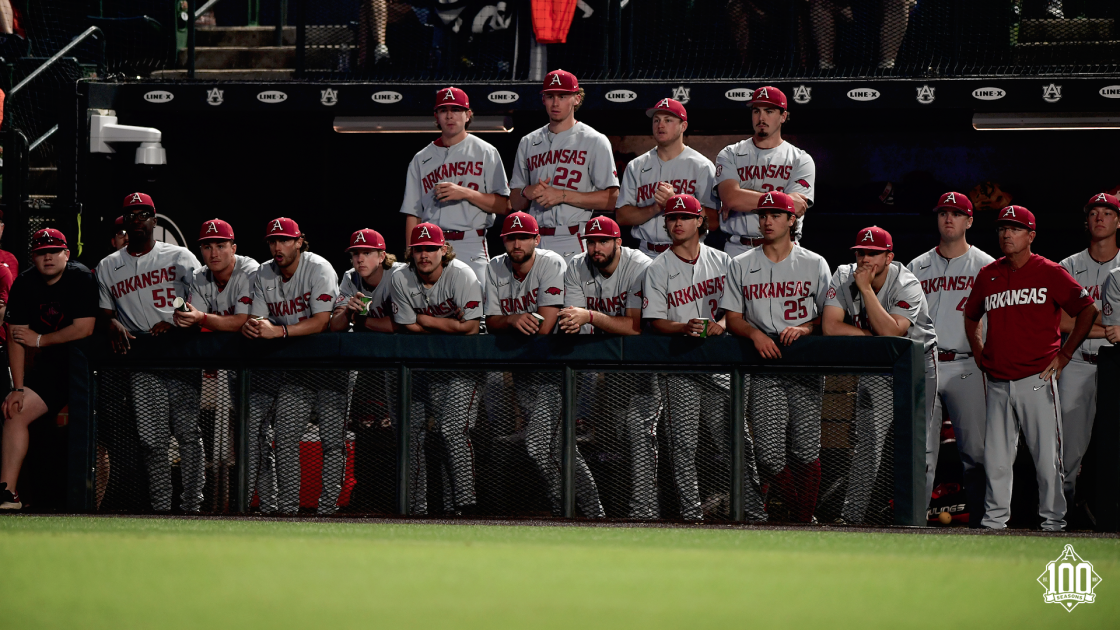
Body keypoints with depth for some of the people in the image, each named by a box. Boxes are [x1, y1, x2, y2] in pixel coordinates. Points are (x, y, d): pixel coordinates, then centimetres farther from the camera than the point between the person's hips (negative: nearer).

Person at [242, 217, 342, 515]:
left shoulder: (319, 269, -14)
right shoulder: (263, 275, 4)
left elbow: (321, 322, -23)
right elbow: (257, 318, 4)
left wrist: (277, 331, -32)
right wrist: (251, 327, -22)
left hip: (329, 359, -5)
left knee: (332, 439, -11)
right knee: (284, 437, -3)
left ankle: (328, 508, -8)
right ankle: (285, 510, 0)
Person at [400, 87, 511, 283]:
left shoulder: (485, 153, 8)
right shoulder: (421, 159, 16)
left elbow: (503, 206, 0)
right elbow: (413, 215, 13)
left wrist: (465, 193, -12)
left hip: (471, 248, -3)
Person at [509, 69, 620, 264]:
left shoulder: (595, 142, 4)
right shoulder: (528, 143, 19)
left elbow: (611, 199, -5)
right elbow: (515, 203, 20)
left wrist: (563, 195, -11)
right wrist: (528, 192, -3)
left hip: (573, 247, -4)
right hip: (535, 244, 4)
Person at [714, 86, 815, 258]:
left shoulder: (801, 161, 8)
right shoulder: (730, 155, 11)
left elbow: (792, 212, -5)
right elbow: (730, 197, -7)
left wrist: (744, 200, -4)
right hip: (738, 249, 1)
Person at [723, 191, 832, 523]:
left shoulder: (815, 264, 10)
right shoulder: (741, 266, 13)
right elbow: (733, 318, 10)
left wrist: (804, 328, -12)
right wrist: (755, 334, -10)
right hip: (765, 369, 1)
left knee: (806, 451, -8)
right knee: (768, 455, -10)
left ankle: (805, 519, 4)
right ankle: (793, 505, 12)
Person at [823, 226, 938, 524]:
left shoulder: (907, 286, -21)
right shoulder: (844, 278, -10)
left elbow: (891, 332, -33)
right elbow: (830, 326, -18)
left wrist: (866, 289, -33)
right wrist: (874, 335, -21)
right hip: (875, 367, 2)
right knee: (867, 444, -5)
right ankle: (850, 518, -2)